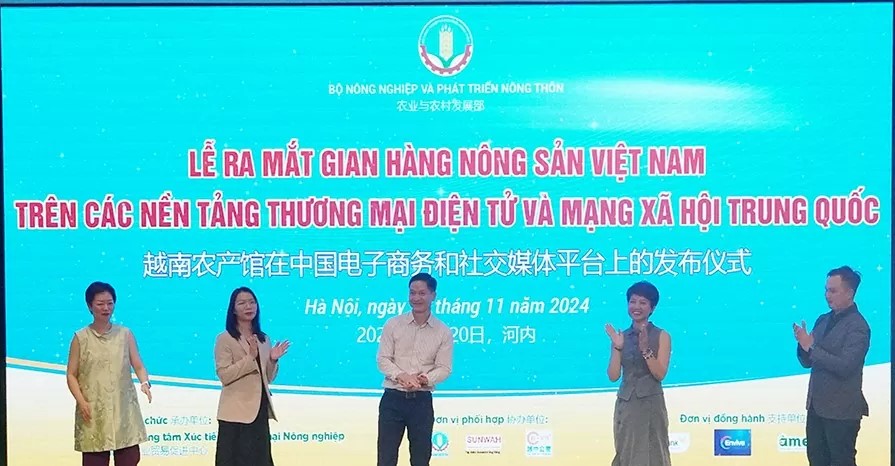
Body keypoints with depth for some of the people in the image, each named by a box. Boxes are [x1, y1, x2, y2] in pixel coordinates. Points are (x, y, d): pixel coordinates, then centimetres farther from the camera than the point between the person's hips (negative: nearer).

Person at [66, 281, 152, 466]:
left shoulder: (125, 334, 6)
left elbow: (138, 366, 3)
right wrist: (81, 401, -11)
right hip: (93, 412, -1)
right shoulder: (81, 338, 3)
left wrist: (145, 383, -18)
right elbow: (71, 374, 3)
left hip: (124, 410, 1)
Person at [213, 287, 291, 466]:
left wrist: (273, 360, -4)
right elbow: (224, 375, -15)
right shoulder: (225, 339, -4)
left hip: (260, 409, 6)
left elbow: (267, 378, 14)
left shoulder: (264, 339, 13)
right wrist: (250, 357, -21)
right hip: (237, 411, -6)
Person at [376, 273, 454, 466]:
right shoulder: (393, 324, 2)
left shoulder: (443, 332, 2)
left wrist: (425, 379, -21)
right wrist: (401, 376, -20)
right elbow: (383, 359, -2)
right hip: (393, 398, 0)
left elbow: (444, 368, -1)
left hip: (422, 400, 0)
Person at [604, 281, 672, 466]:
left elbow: (660, 374, -9)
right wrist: (617, 348, -11)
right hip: (626, 406, 3)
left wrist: (645, 349, -20)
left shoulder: (661, 336, -1)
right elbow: (613, 375, 1)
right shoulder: (621, 337, 7)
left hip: (651, 405, -3)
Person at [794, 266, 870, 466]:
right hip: (817, 405, 8)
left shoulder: (858, 326, -14)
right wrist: (803, 344, -10)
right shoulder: (823, 320, 9)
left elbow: (845, 366, -23)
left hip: (841, 410, -8)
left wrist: (811, 347, -21)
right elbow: (807, 362, 11)